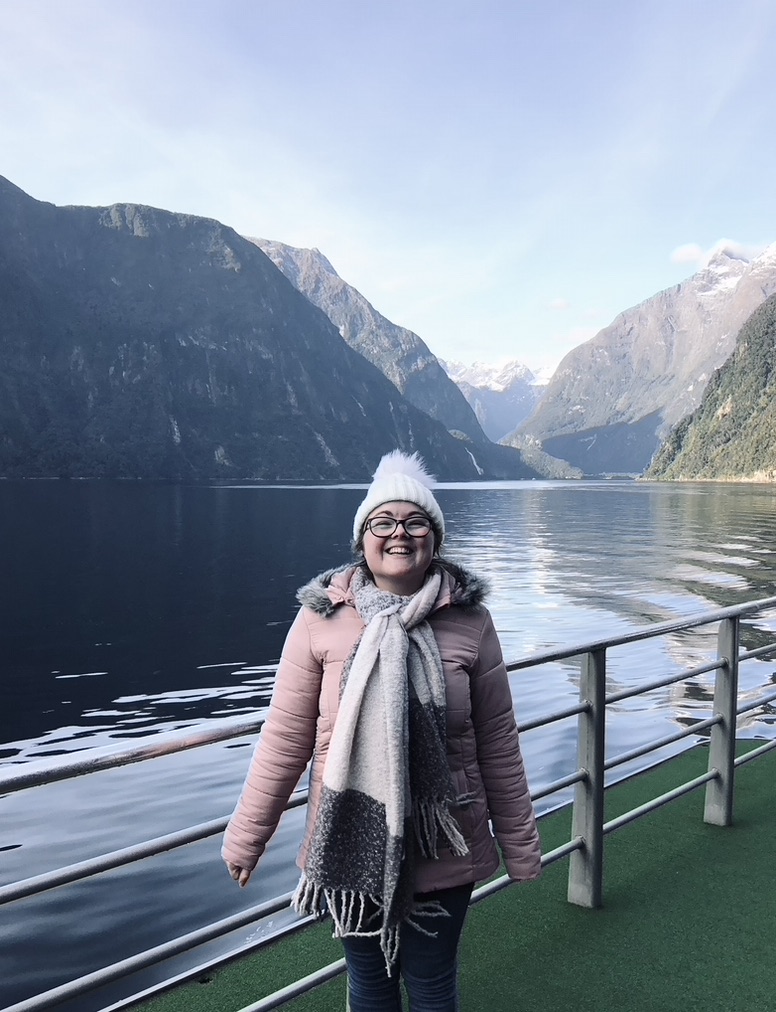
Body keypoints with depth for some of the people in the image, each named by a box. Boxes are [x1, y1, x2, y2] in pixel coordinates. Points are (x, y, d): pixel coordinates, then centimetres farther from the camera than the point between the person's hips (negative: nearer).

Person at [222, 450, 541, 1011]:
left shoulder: (469, 619, -10)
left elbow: (498, 745, -4)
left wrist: (520, 846, 3)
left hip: (442, 853, 0)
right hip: (350, 848, 1)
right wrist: (246, 837, -1)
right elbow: (285, 738, -6)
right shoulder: (321, 617, -11)